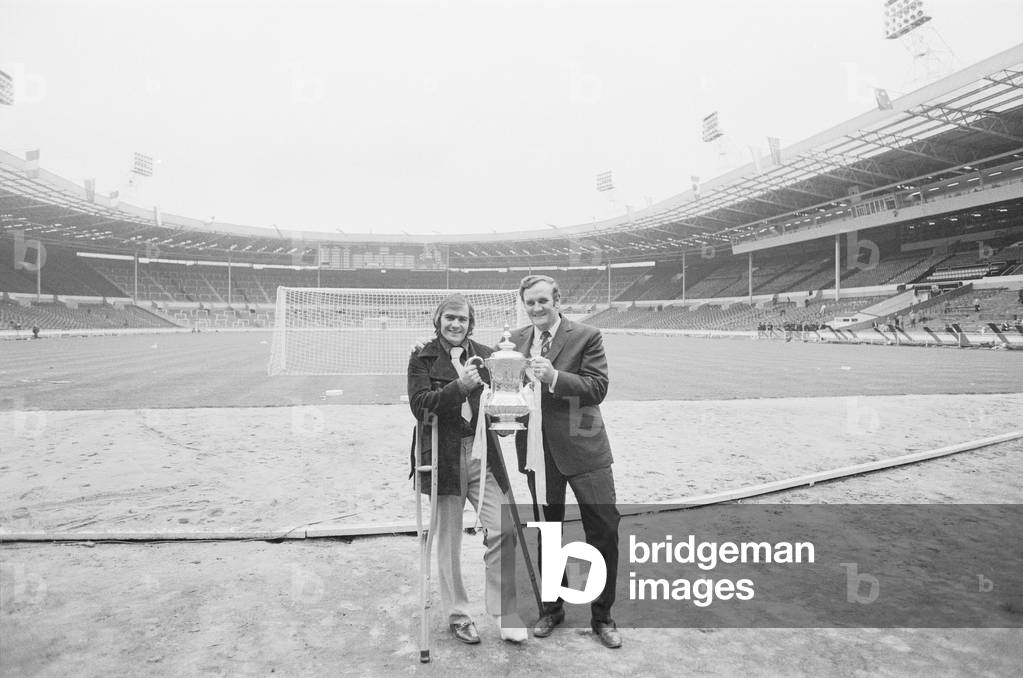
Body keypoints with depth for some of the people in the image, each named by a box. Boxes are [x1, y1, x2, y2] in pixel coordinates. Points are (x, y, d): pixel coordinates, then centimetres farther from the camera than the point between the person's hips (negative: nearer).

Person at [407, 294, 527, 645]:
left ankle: (505, 613, 16)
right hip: (445, 456, -2)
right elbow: (419, 404, -13)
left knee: (504, 529, -2)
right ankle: (457, 615, 28)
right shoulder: (422, 358, 0)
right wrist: (460, 386, -25)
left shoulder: (483, 355, 8)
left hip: (483, 454, 3)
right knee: (448, 540, 8)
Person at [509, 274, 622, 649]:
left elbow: (598, 388, -14)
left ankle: (602, 615, 23)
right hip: (537, 450, 4)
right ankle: (552, 607, 36)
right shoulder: (516, 340, 7)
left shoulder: (586, 337, -6)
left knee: (604, 530, 2)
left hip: (582, 448, -3)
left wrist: (554, 376, -27)